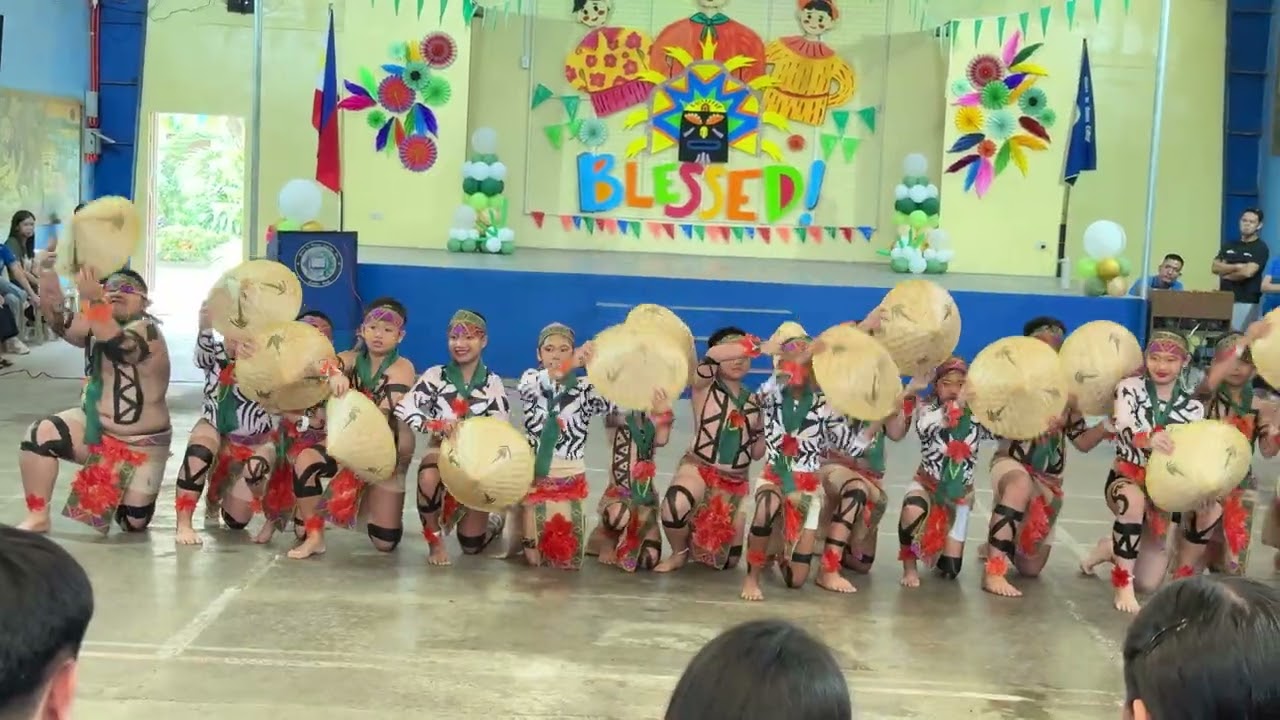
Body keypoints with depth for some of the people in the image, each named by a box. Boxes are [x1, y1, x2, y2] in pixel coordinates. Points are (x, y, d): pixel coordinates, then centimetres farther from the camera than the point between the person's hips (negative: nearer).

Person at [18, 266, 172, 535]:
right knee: (40, 435, -25)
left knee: (134, 522, -3)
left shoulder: (148, 331, -19)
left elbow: (118, 345, -41)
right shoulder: (96, 324, 1)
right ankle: (37, 518, -10)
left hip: (141, 444, -4)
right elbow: (59, 321, -16)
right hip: (94, 427, 4)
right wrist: (47, 276, -33)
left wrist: (94, 300, -56)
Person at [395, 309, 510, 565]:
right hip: (442, 450, -1)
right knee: (428, 478, -41)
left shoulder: (492, 383, 0)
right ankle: (435, 541, -15)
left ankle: (494, 522, 40)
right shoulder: (436, 375, -4)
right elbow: (403, 408, -15)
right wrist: (433, 425, -32)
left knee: (472, 545, 1)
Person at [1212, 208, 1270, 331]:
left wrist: (1225, 274, -2)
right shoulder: (1230, 245, 14)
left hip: (1246, 302, -6)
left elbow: (1247, 272, -16)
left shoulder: (1260, 248, -4)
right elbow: (1215, 267, 3)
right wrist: (1236, 267, -12)